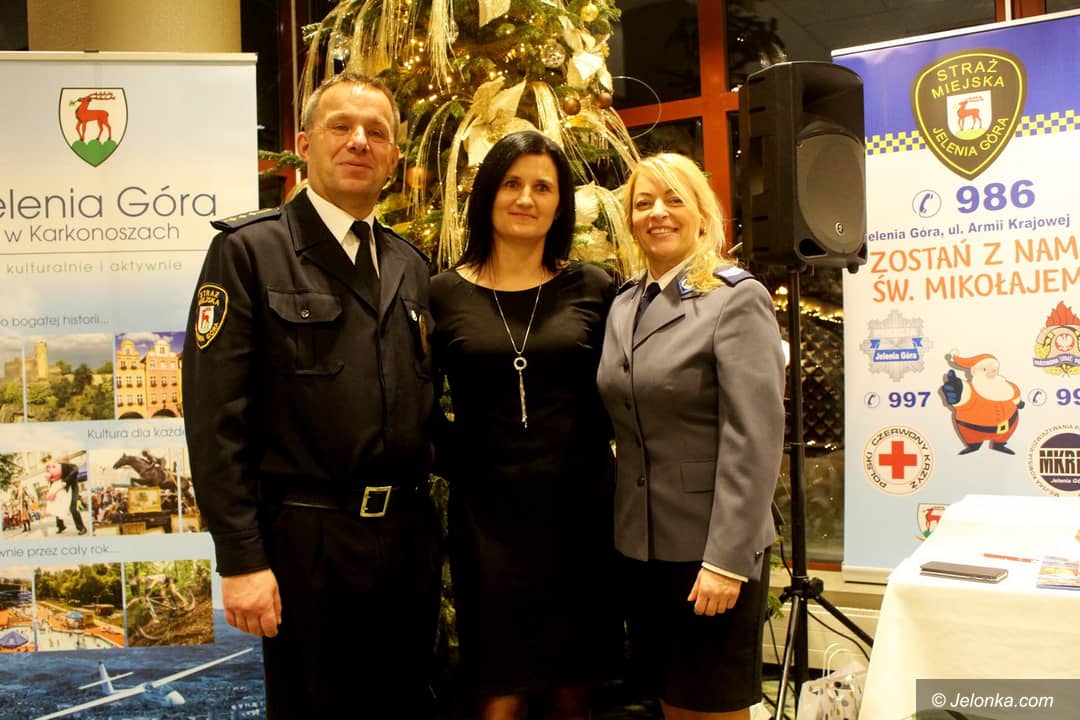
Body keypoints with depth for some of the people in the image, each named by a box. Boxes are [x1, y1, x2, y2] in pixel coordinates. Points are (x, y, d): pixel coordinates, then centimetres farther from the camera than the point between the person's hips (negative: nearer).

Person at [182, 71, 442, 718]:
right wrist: (241, 560, -15)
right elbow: (216, 417, -11)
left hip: (410, 537, 5)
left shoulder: (412, 268, 11)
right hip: (307, 543, -5)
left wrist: (431, 527, 9)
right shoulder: (249, 251, -5)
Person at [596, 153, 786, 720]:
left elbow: (754, 440, -17)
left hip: (711, 546, -6)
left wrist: (726, 558, -20)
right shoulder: (623, 304, 10)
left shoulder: (737, 297, -10)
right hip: (641, 543, 6)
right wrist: (624, 525, 9)